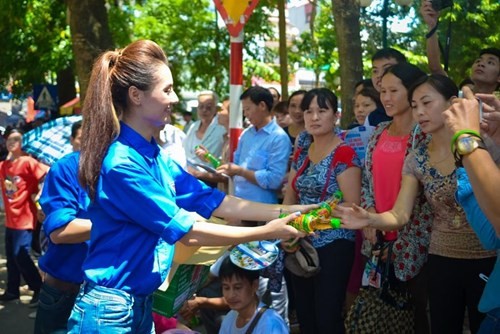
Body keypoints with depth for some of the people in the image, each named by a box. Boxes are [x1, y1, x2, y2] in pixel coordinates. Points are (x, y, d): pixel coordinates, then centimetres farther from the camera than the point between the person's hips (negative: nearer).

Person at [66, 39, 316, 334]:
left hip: (140, 304, 9)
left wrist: (287, 211, 1)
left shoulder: (154, 155, 6)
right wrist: (265, 232, -15)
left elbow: (212, 201, 5)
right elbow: (187, 231, -21)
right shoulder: (121, 163, -22)